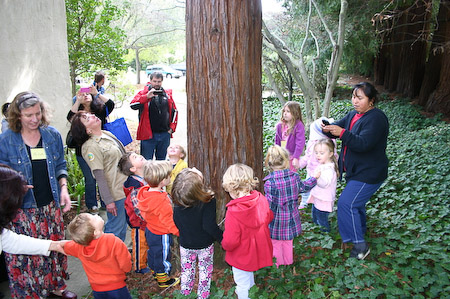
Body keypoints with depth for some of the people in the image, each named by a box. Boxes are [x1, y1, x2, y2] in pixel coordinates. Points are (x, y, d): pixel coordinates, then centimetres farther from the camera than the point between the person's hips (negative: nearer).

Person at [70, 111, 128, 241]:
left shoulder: (107, 134, 7)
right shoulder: (91, 147, -20)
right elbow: (99, 176, -20)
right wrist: (108, 201, -19)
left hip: (125, 188, 8)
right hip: (115, 193, -8)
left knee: (122, 226, 21)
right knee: (115, 230, 5)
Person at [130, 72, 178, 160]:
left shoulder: (167, 94, 10)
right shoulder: (143, 93, -1)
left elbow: (174, 111, 19)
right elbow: (133, 105, -17)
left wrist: (172, 127, 9)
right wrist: (147, 96, -28)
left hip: (165, 134, 4)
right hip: (148, 134, -3)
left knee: (162, 161, 15)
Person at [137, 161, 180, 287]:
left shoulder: (145, 192, -11)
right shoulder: (162, 201, -37)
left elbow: (143, 211, 5)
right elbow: (168, 221, -29)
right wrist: (180, 231, -16)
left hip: (150, 230, 8)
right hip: (161, 235, -8)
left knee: (153, 252, 28)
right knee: (163, 256, 13)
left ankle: (155, 271, 52)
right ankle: (163, 279, 34)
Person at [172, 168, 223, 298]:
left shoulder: (177, 201, -19)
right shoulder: (208, 201, -31)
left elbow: (175, 223, -5)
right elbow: (210, 226, -28)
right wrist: (222, 238, -12)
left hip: (185, 244, 3)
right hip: (204, 245, -3)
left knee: (186, 270, 25)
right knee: (205, 271, 21)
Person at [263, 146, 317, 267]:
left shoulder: (270, 182, -26)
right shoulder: (294, 176, -10)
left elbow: (269, 204, -24)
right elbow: (303, 187, 10)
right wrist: (314, 178, 27)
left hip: (276, 220, -5)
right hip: (291, 218, 5)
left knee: (275, 243, 15)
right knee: (288, 242, 25)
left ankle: (277, 264, 30)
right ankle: (288, 261, 42)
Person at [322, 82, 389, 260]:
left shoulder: (376, 118, -19)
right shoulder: (353, 115, 9)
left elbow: (364, 144, -29)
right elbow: (338, 127, 1)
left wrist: (342, 133, -38)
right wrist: (327, 128, -22)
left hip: (368, 174, -9)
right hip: (355, 170, 9)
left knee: (346, 203, -14)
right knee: (356, 202, 22)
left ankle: (360, 244, -4)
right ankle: (360, 230, 45)